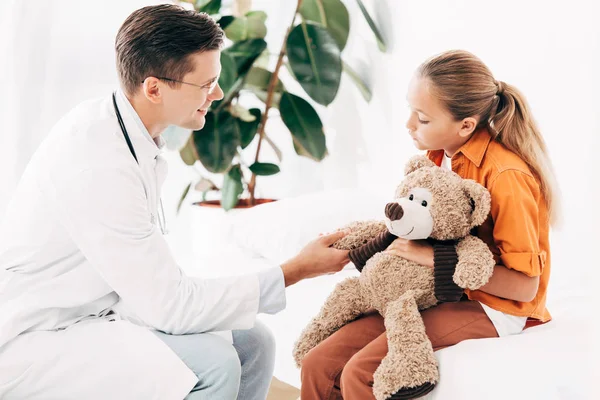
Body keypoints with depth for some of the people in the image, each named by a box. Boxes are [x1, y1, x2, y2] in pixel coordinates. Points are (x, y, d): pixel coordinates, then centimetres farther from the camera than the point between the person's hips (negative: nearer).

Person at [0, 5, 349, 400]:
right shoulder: (97, 161, -27)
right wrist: (297, 270, -19)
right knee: (213, 366, -26)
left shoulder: (138, 135, 1)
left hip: (100, 313, 9)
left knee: (252, 342, -1)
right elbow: (170, 304, -23)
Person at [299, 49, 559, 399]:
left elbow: (524, 285, -19)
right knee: (319, 366, -9)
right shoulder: (440, 155, 2)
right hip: (438, 295, 7)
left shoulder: (505, 176, -21)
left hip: (493, 308, -7)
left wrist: (435, 259, -21)